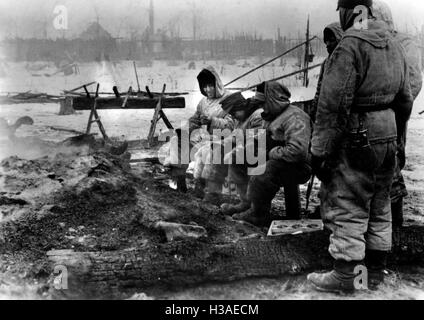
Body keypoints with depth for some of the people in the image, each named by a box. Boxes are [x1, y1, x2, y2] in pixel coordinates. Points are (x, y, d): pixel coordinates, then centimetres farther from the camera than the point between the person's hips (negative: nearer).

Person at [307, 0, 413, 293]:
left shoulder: (350, 46, -16)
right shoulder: (395, 47, 12)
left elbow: (333, 105, -20)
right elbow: (405, 100, 16)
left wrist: (320, 150, -17)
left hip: (356, 140, -8)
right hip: (387, 137, 9)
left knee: (348, 209, 0)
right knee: (379, 207, 17)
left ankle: (346, 275, 7)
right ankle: (376, 268, 28)